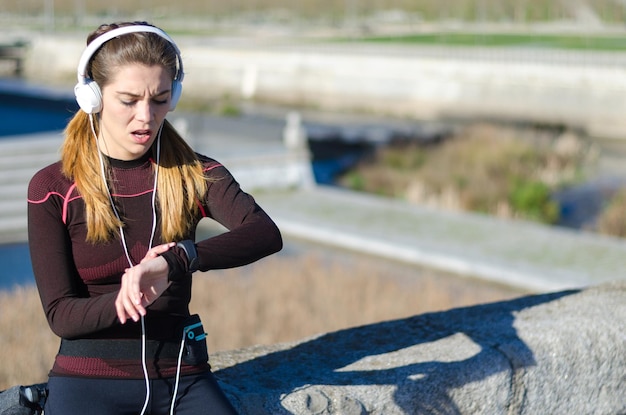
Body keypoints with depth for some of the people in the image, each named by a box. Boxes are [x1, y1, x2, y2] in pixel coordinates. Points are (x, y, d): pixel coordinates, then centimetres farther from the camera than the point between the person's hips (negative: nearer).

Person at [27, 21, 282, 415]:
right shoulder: (53, 189, 0)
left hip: (182, 373, 2)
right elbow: (61, 314, -4)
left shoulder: (194, 174, 2)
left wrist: (174, 261, -33)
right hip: (88, 377, -1)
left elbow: (266, 234, -17)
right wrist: (123, 299, -24)